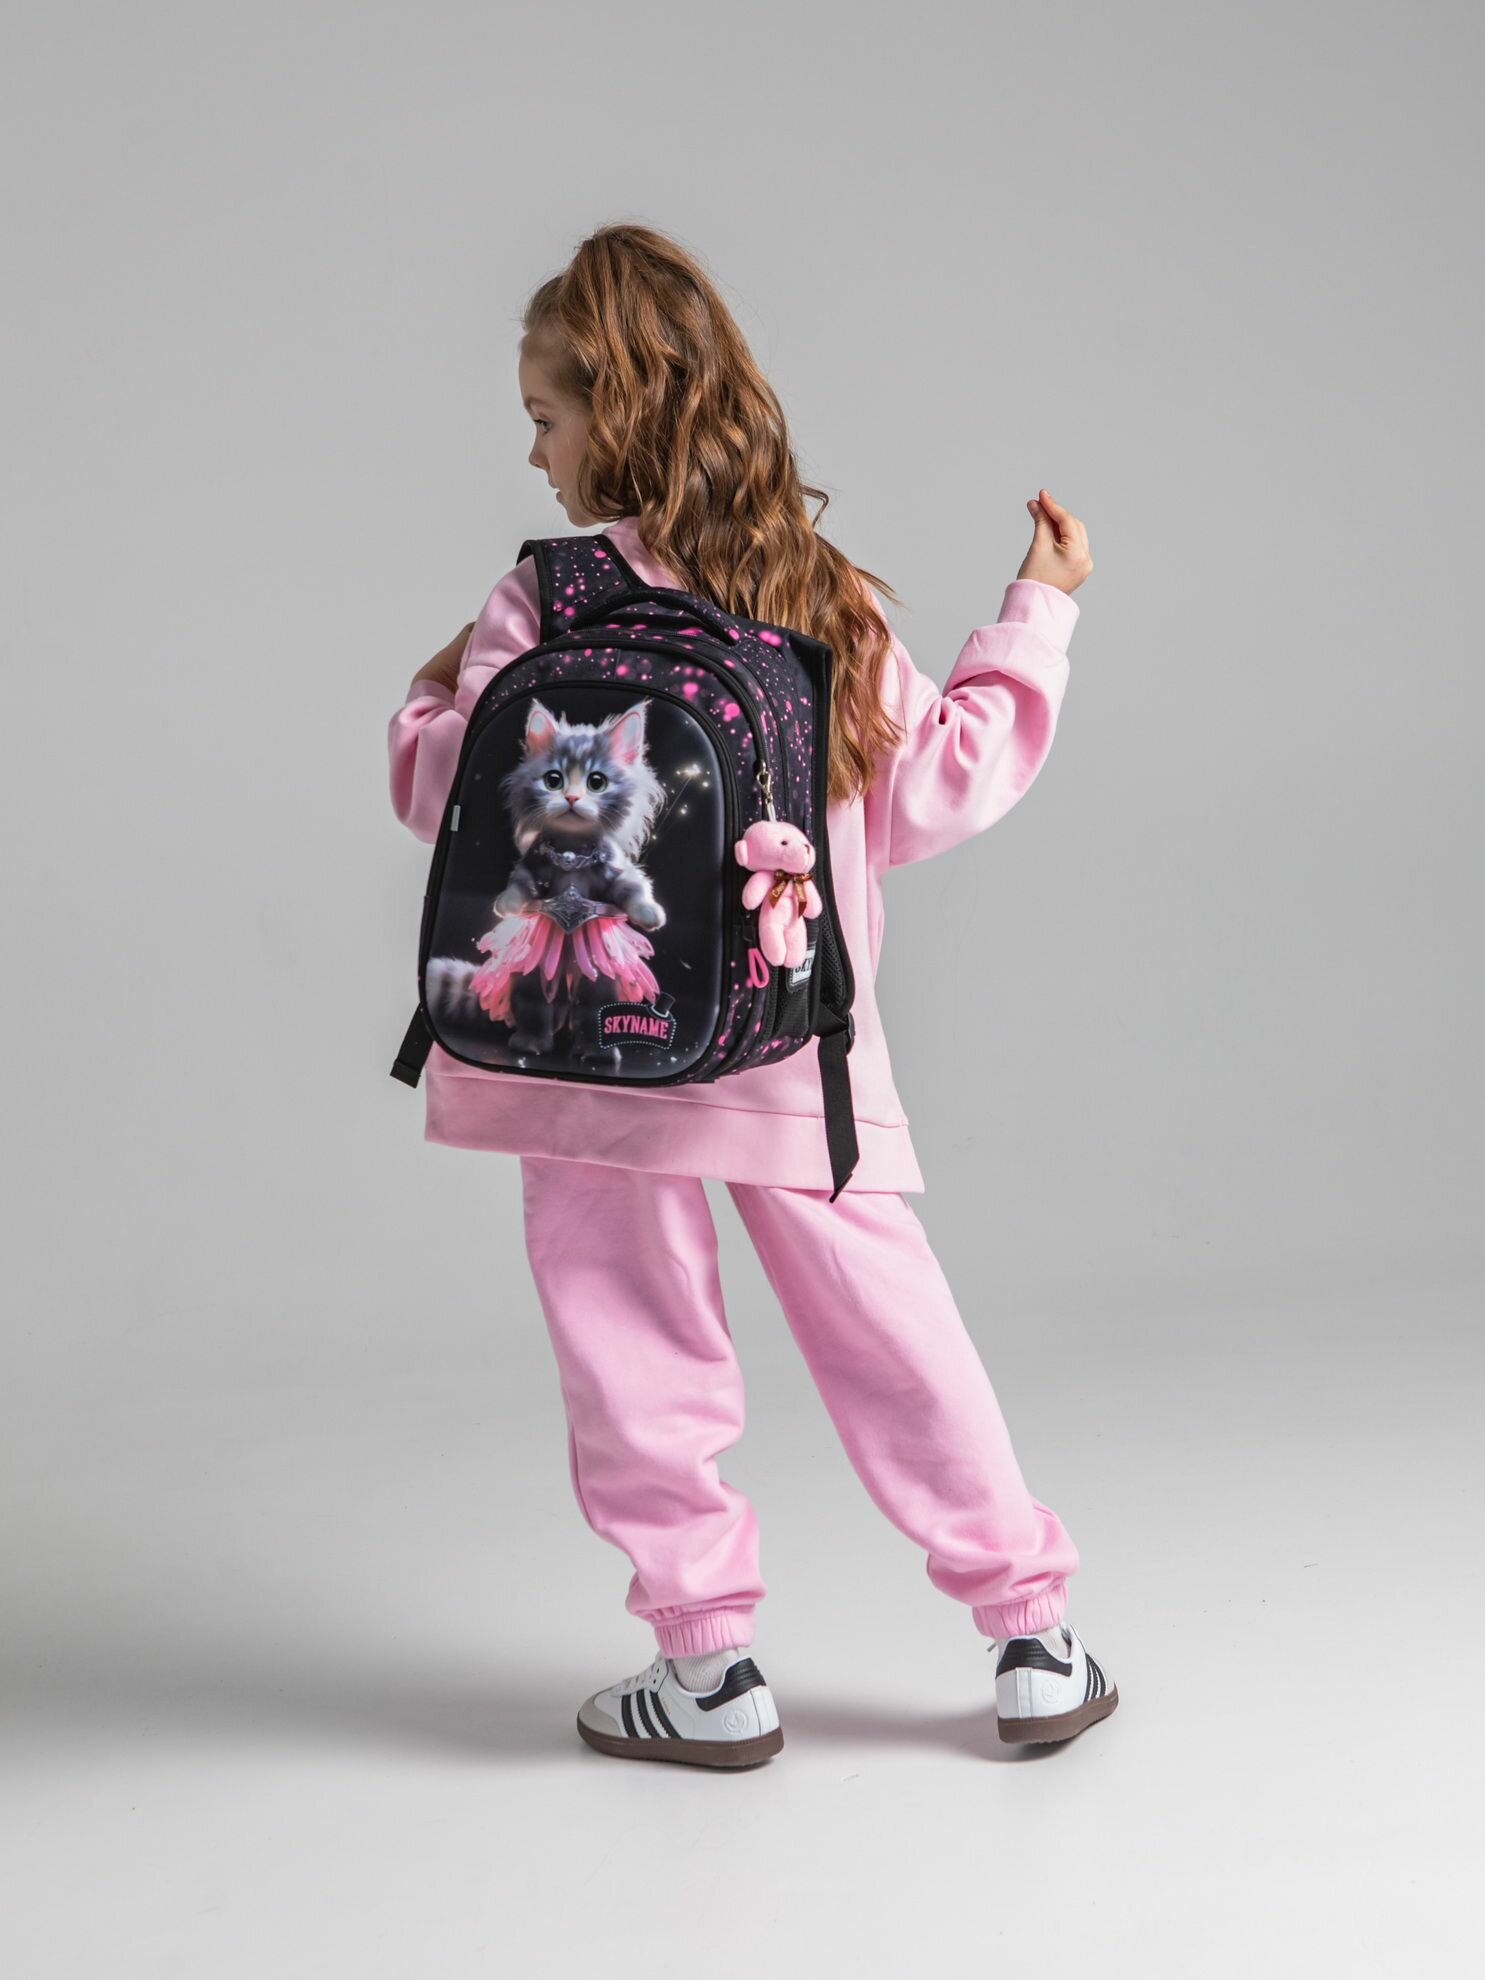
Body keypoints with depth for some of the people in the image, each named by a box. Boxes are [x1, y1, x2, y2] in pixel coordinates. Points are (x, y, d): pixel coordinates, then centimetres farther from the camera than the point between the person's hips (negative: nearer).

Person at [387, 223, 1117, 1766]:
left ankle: (706, 1667, 15)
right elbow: (929, 791, 7)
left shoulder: (554, 596, -8)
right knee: (888, 1324, 11)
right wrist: (1035, 615, 19)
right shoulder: (830, 599, 3)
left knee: (638, 1348, 8)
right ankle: (1035, 1637, 18)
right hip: (802, 1036, 4)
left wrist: (432, 699, 18)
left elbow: (454, 796, -5)